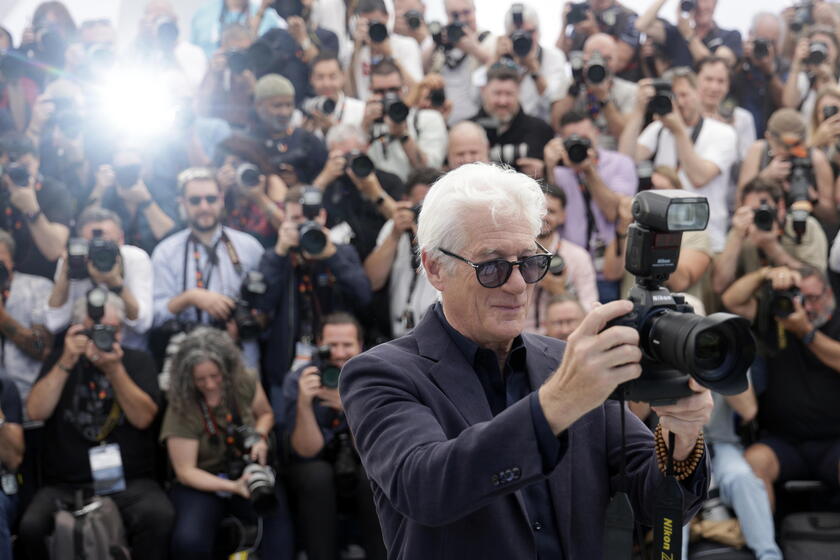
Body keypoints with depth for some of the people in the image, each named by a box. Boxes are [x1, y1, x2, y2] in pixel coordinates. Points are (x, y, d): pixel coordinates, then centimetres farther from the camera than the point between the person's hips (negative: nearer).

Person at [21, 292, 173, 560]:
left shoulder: (138, 361, 8)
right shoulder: (60, 358, 11)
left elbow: (143, 418, -6)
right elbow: (36, 412, -4)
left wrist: (114, 370, -17)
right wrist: (67, 363, -14)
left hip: (130, 481, -1)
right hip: (66, 484, 1)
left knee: (159, 517, -33)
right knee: (32, 527, -28)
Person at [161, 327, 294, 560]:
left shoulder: (245, 383, -8)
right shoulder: (181, 409, -16)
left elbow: (265, 413, 14)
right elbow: (185, 471, -15)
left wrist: (260, 436, -9)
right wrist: (232, 487, -28)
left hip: (248, 471, 1)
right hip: (201, 483, -1)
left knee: (278, 514, -33)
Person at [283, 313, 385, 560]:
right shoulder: (298, 381, -14)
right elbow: (308, 451, -18)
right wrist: (304, 404, -34)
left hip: (365, 463, 1)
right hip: (318, 464, 0)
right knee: (316, 475, -32)